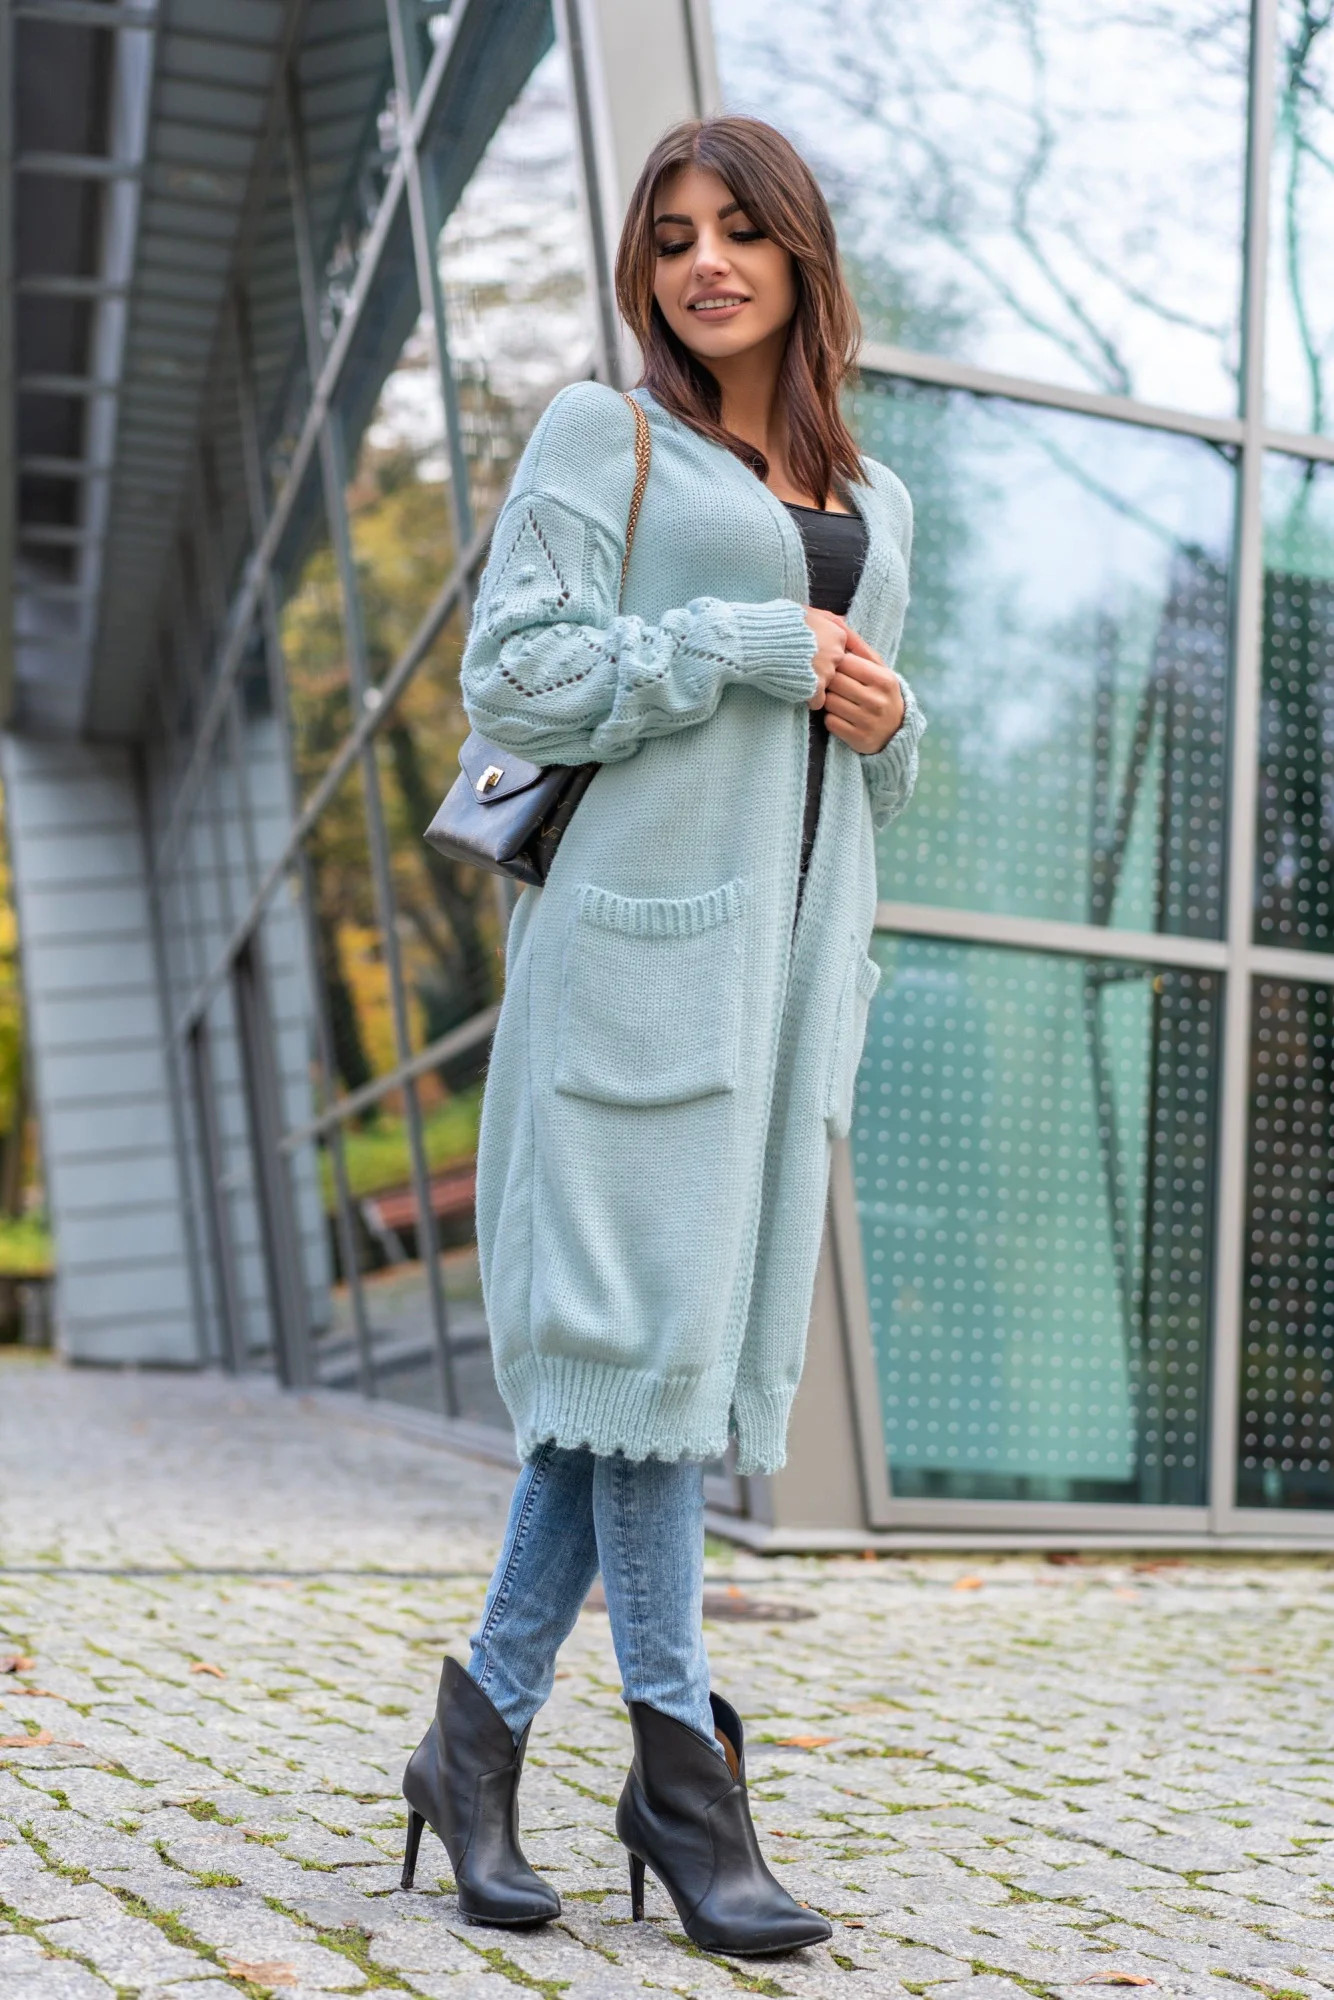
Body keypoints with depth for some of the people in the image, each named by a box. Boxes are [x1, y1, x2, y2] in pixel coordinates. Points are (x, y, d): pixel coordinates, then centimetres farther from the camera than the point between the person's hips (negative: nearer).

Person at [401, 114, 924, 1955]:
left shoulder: (876, 502, 22)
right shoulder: (602, 435, 5)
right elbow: (510, 677, -6)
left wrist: (889, 727, 4)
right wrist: (743, 646, -9)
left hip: (799, 940, 6)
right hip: (649, 918, -6)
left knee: (677, 1341, 3)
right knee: (644, 1315, -8)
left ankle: (478, 1739, 13)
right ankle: (682, 1765, 0)